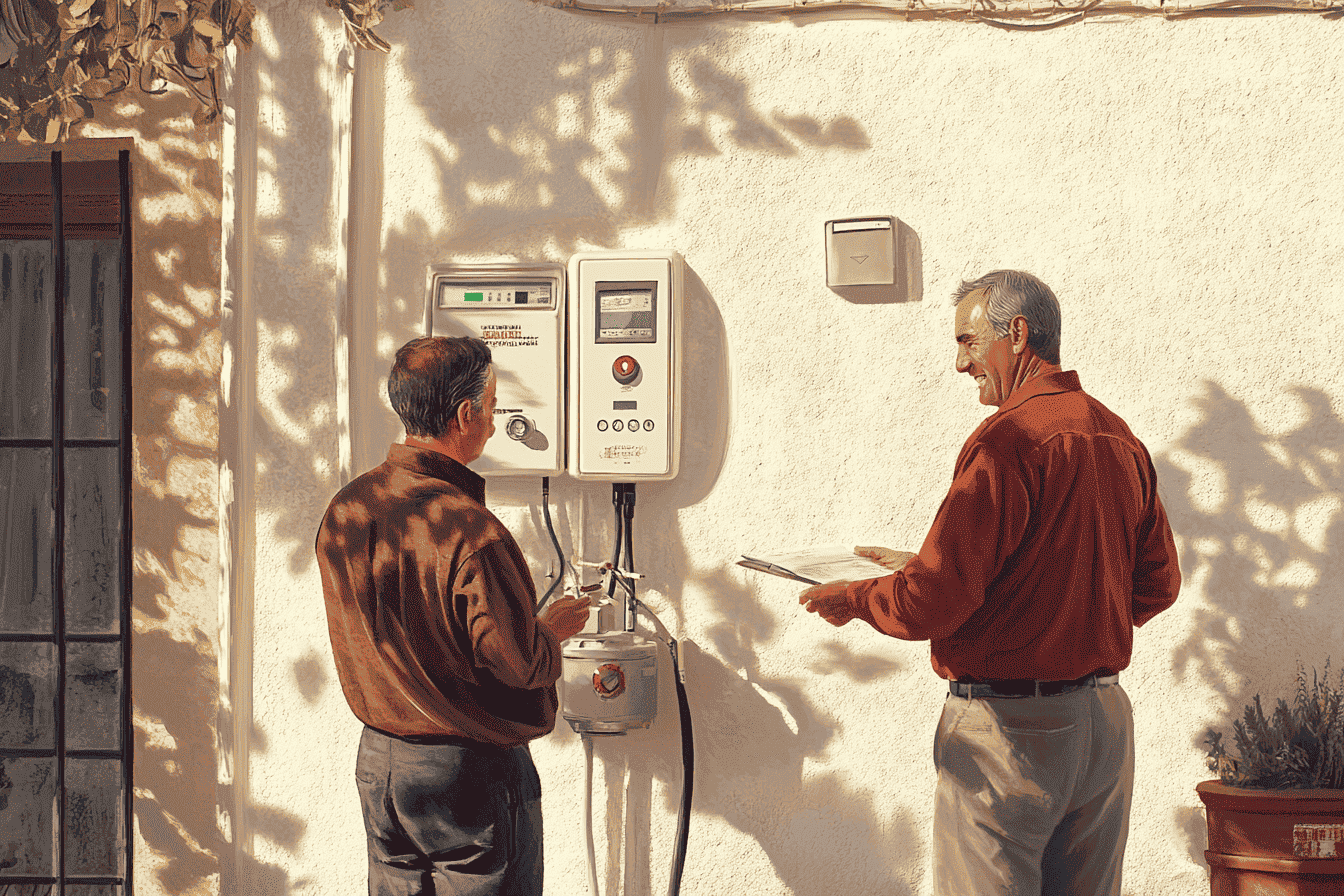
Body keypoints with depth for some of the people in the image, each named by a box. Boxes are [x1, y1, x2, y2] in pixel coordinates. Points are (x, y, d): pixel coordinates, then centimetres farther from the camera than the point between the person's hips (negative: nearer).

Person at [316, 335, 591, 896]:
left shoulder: (343, 511, -1)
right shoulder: (472, 533, -25)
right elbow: (518, 664, -20)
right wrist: (554, 627, 2)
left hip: (378, 760, 7)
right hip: (472, 771, -7)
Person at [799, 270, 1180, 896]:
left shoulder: (1009, 439, -17)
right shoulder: (1121, 439, 8)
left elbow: (936, 600, -20)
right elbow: (1158, 584, 15)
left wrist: (852, 599, -2)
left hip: (1010, 727, -8)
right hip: (1106, 721, 8)